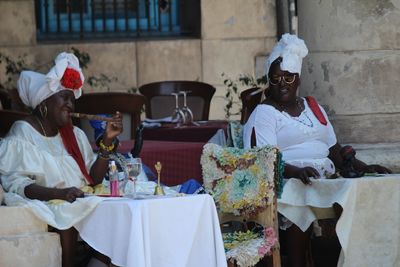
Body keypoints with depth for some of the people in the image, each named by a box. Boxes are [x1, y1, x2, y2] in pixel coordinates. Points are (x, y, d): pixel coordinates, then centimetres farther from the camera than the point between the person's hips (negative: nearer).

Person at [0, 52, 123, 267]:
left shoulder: (75, 135, 17)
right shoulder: (21, 135, -4)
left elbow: (93, 179, 11)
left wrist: (107, 141, 0)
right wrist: (58, 193, -28)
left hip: (79, 203, 5)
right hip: (44, 207, -5)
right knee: (68, 219, -35)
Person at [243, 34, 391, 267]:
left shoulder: (313, 107, 22)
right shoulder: (264, 113, 4)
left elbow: (335, 150, 21)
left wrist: (365, 168, 5)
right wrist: (296, 171, -28)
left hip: (326, 178, 5)